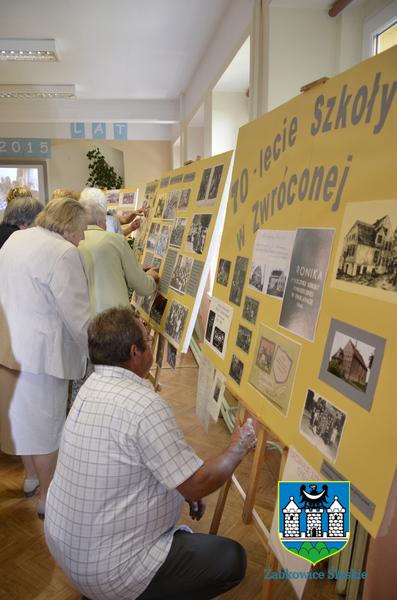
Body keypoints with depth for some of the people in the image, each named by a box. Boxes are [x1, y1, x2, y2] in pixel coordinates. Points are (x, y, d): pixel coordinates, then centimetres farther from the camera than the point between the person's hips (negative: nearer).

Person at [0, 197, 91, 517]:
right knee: (46, 425, 8)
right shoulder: (63, 252, -19)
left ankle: (31, 476, 43)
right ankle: (48, 497, 25)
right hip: (39, 352, -9)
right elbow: (78, 317, -18)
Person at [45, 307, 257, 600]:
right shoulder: (145, 405, -30)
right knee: (232, 559, 2)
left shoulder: (93, 385, -2)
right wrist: (239, 447, -5)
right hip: (106, 569, -8)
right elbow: (198, 484, -21)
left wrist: (186, 488, 9)